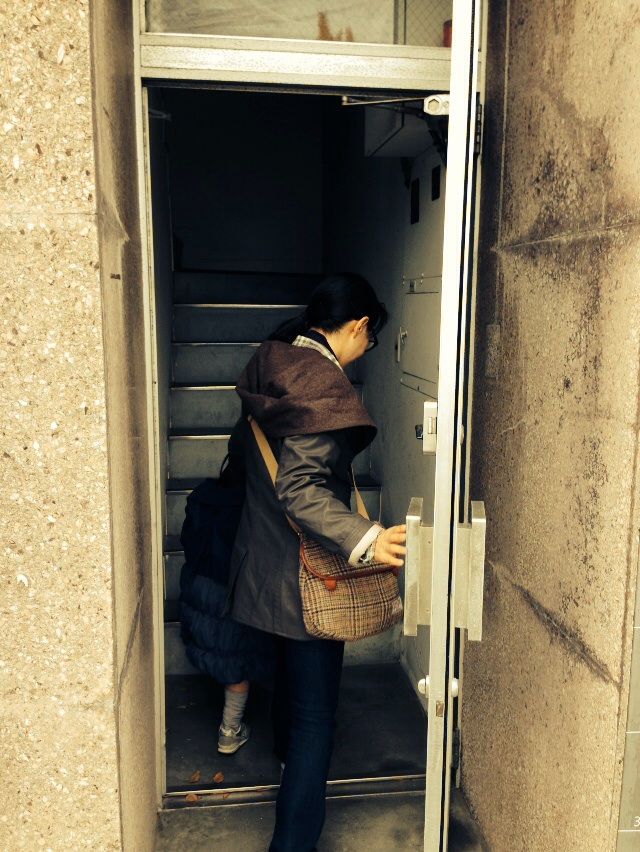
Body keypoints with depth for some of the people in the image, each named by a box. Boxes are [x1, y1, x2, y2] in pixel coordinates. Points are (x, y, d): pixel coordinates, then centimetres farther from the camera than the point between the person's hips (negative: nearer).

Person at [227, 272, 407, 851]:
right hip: (303, 571, -10)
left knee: (291, 665, 33)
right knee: (315, 710, 4)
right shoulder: (322, 382, -24)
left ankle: (287, 751, 60)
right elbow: (300, 487, -31)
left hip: (266, 557, 10)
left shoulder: (271, 364, 3)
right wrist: (364, 539, -41)